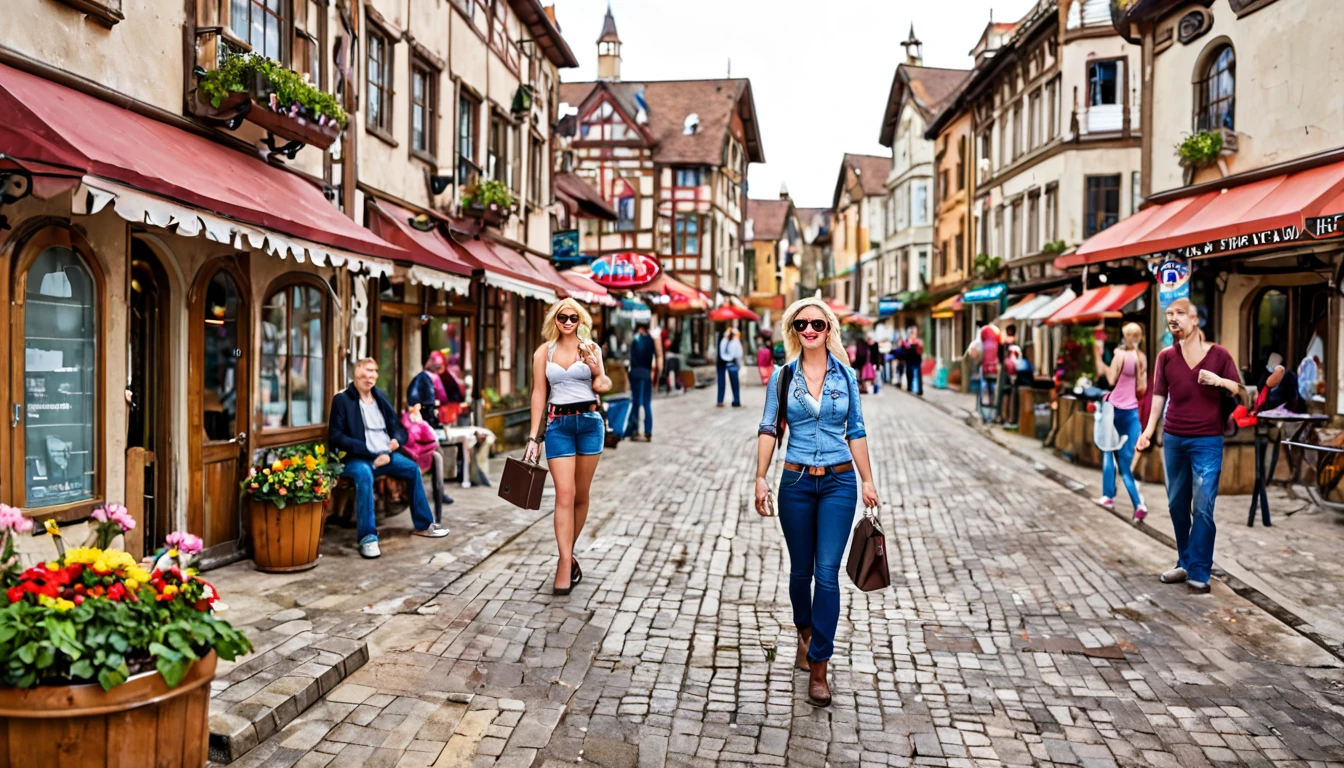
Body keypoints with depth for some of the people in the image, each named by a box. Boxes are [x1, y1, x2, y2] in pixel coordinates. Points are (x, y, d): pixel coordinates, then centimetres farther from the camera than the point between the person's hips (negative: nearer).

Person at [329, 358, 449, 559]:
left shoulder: (380, 397, 16)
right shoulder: (342, 399, -4)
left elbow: (398, 427, 21)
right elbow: (336, 437, -12)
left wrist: (397, 440, -5)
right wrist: (371, 453, -19)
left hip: (385, 454, 6)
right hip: (356, 458, -6)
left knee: (413, 468, -14)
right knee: (364, 474, -36)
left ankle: (423, 524, 2)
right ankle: (368, 537, -36)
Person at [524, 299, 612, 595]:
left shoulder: (591, 348, 5)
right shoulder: (544, 352, 5)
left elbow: (602, 386, 0)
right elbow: (539, 394, 4)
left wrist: (597, 371, -22)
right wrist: (534, 436, 0)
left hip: (589, 421, 1)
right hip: (558, 424, -1)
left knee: (581, 494, 8)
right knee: (564, 495, -9)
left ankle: (568, 555, 24)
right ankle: (565, 565, -9)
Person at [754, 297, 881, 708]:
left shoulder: (846, 375, 3)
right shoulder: (783, 376, 1)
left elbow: (855, 432, 7)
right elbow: (769, 428, -1)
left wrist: (867, 480, 5)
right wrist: (760, 478, -9)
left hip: (839, 483, 0)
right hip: (797, 482, 1)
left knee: (827, 574, -7)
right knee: (801, 570, 12)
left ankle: (818, 667, 2)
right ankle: (806, 633, 40)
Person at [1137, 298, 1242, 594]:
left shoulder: (1218, 354, -3)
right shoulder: (1166, 357, 3)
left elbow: (1240, 391, 3)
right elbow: (1159, 395, 4)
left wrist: (1220, 381, -17)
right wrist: (1149, 429, -7)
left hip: (1208, 441, -3)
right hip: (1173, 439, 3)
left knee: (1203, 507, -6)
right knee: (1177, 504, 10)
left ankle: (1199, 572, 2)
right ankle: (1185, 563, 24)